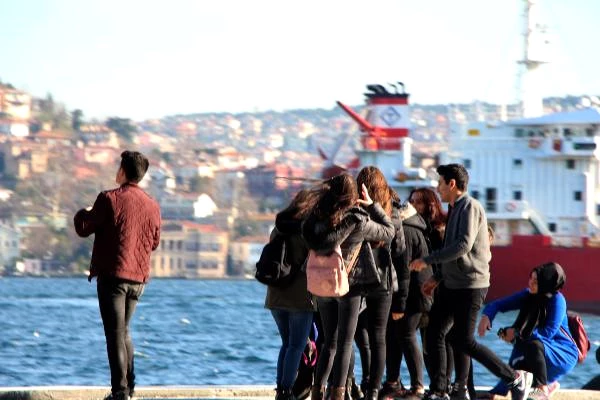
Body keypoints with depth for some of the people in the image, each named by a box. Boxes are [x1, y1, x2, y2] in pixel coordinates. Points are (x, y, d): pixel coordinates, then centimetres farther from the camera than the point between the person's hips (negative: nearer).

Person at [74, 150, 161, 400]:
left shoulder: (109, 199, -11)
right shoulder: (152, 206, 6)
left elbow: (84, 229, -5)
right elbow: (155, 242, 16)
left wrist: (83, 214, 17)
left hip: (112, 275, -5)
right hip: (139, 277, 5)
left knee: (115, 333, -4)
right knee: (123, 330, 20)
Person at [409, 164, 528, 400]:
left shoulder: (470, 207, -13)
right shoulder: (455, 209, 17)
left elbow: (463, 245, -25)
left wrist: (428, 260, -22)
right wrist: (437, 277, 18)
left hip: (470, 285, -10)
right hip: (452, 285, 10)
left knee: (464, 341, -9)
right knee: (434, 333, 6)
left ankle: (514, 378, -1)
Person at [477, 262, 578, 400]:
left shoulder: (557, 300, -20)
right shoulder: (527, 295, -3)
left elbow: (548, 332, -26)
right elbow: (498, 304, -1)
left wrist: (517, 333, -22)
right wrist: (486, 315, -23)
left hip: (564, 356, -7)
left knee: (533, 344, -35)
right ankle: (549, 382, 12)